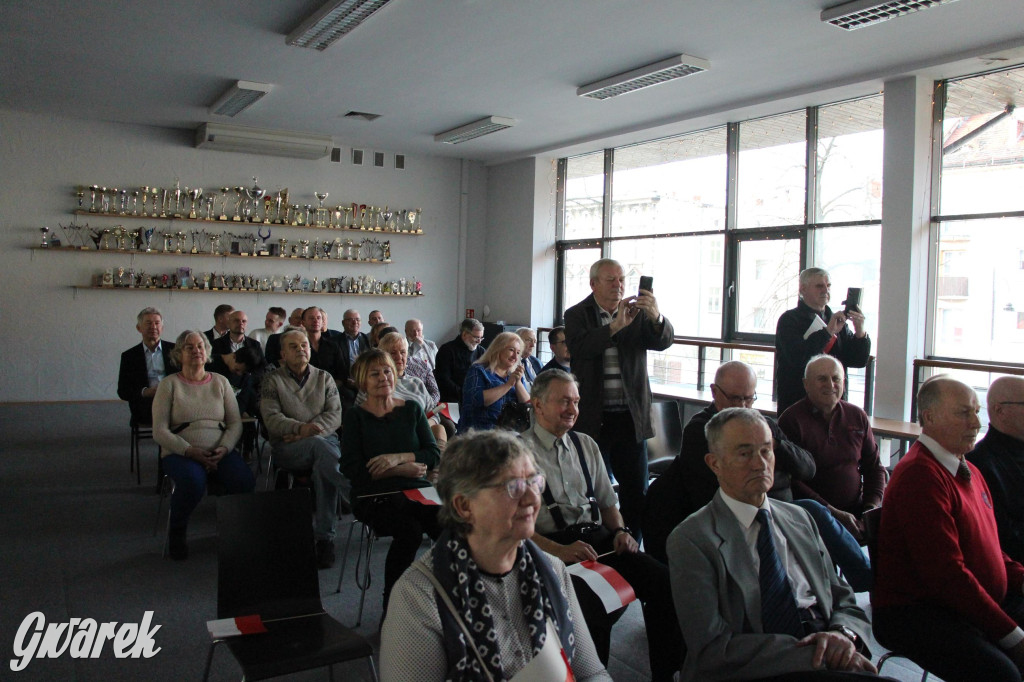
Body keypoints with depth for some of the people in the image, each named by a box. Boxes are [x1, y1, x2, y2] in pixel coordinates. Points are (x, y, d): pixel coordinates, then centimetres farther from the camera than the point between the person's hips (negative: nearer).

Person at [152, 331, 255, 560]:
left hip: (220, 452, 2)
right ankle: (176, 532, -6)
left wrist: (224, 448, -11)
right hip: (180, 453, -2)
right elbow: (159, 431, -2)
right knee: (193, 481, -36)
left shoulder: (220, 382, 14)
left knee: (244, 480, -28)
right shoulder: (170, 384, 5)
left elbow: (235, 423, 8)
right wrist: (190, 451, -16)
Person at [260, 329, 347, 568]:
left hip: (325, 440, 2)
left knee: (323, 468, -34)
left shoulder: (324, 378, 18)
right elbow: (271, 419, -3)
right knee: (319, 446, -37)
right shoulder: (272, 380, 12)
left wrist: (308, 432, -13)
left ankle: (325, 538, -30)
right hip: (287, 448, -2)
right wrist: (300, 428, -22)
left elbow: (335, 415, 4)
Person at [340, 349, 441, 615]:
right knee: (409, 531, -32)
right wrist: (403, 470, -10)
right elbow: (352, 468, -7)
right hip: (374, 496, -3)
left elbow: (434, 454, 4)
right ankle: (391, 604, -12)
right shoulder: (355, 416, 5)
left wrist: (398, 457, -12)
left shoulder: (411, 409, 13)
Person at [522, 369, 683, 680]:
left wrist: (620, 531, 3)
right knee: (592, 607, -33)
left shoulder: (586, 445, 19)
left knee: (664, 581, -18)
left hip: (598, 537, 6)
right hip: (553, 546, -5)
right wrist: (559, 550, -20)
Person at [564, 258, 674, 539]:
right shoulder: (577, 315, 0)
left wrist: (656, 316, -29)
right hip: (593, 419, -2)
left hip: (631, 417, 3)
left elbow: (663, 341, -8)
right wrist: (616, 325, -29)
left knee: (636, 489, 8)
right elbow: (579, 347, -19)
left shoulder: (638, 314, 6)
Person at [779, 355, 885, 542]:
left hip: (857, 511, 5)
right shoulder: (791, 420, -4)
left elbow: (874, 467, 19)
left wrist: (872, 506, 2)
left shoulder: (858, 416, 13)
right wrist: (833, 513, -15)